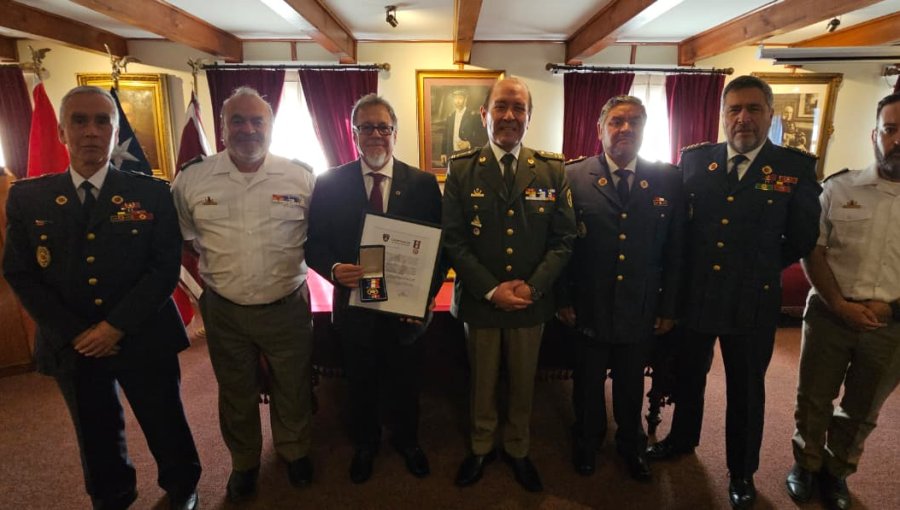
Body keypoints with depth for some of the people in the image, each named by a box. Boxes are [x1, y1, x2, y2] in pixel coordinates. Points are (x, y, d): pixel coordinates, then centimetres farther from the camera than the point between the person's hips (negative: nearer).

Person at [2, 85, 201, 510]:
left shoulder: (152, 194, -6)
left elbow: (166, 267, -9)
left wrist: (116, 327, -16)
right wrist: (75, 334, -10)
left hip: (144, 341, -1)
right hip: (71, 346, 2)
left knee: (167, 428, 14)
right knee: (97, 438, 20)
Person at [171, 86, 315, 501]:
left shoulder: (301, 177, -7)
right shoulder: (191, 180, -5)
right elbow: (179, 240, 8)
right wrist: (199, 284, 4)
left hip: (288, 307, 0)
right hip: (224, 311, 1)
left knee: (293, 390, 17)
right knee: (236, 395, 20)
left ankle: (294, 451, 45)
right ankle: (244, 462, 46)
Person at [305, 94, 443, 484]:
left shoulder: (423, 183, -5)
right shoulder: (329, 184, -4)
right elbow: (314, 243, -2)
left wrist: (427, 294, -16)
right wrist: (334, 269, -23)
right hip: (354, 304, 0)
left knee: (406, 382, 20)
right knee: (361, 383, 21)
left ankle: (406, 440, 49)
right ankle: (365, 444, 48)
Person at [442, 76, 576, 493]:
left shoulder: (553, 170, -1)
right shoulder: (461, 169, -4)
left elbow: (563, 239, -2)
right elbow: (452, 240, -8)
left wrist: (532, 287, -15)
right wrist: (491, 290, -16)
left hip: (531, 302, 1)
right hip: (478, 300, -1)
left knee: (523, 384, 18)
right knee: (481, 382, 17)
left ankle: (517, 449, 42)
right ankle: (481, 447, 41)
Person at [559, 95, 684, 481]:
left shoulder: (669, 180, -2)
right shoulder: (573, 177, -7)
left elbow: (675, 250, 0)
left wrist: (668, 307, 1)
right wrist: (563, 299, -6)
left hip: (641, 309, 2)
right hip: (589, 308, -1)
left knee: (632, 385, 20)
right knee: (588, 383, 18)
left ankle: (631, 445, 46)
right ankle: (587, 441, 44)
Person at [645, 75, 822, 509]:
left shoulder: (797, 167, -6)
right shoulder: (694, 159, -1)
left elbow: (802, 239, 0)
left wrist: (761, 268, 4)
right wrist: (685, 269, 2)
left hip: (752, 301, -2)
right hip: (693, 294, 2)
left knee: (746, 391, 16)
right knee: (688, 376, 21)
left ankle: (742, 470, 38)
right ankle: (682, 439, 46)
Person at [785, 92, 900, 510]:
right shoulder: (838, 188, -2)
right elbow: (812, 252, -3)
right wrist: (840, 305, -12)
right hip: (830, 315, -1)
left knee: (861, 412, 16)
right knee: (813, 399, 12)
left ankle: (836, 471, 38)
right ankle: (806, 465, 34)